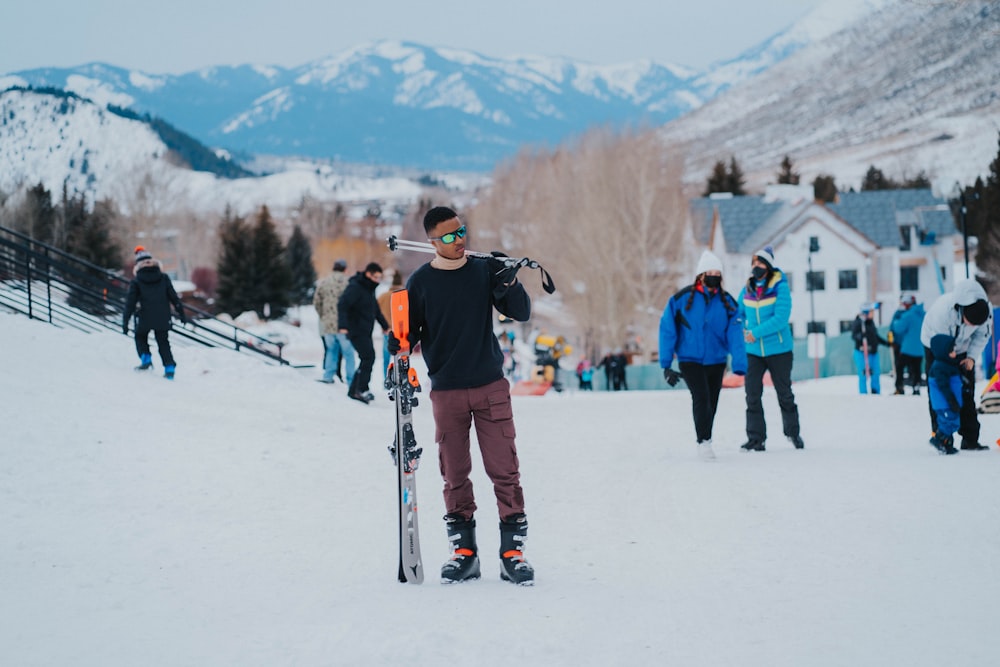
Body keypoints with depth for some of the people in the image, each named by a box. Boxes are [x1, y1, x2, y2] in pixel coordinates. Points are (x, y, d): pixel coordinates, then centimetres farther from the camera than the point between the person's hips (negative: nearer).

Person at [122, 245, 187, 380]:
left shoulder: (136, 282, -5)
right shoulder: (164, 278, 2)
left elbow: (130, 303, -5)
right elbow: (174, 297, 5)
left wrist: (125, 322, -3)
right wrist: (181, 313, 14)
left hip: (145, 319, -2)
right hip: (163, 319, 2)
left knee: (140, 337, 24)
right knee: (163, 343, 14)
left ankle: (146, 359, 5)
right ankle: (169, 368, 2)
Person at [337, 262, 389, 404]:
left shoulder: (369, 289, 17)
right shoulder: (355, 287, -13)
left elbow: (375, 309, 31)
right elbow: (342, 305, -23)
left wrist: (384, 324, 37)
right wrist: (343, 325, -33)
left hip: (365, 332, 10)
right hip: (357, 331, -9)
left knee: (367, 360, 8)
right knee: (368, 357, -17)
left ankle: (354, 390, 14)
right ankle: (361, 390, -17)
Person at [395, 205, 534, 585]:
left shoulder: (484, 270, 4)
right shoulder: (421, 282, 3)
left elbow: (522, 314, 4)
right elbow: (409, 332, 10)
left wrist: (508, 282, -14)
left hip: (491, 386, 0)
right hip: (446, 390, 0)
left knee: (504, 471, -3)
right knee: (455, 475, 4)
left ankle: (513, 553, 2)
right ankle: (463, 552, 13)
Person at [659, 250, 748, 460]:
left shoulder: (728, 302, -3)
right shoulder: (681, 299, -10)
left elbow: (735, 337, -7)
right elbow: (667, 331, -5)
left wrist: (740, 367, -18)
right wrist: (666, 365, -7)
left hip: (716, 362, 3)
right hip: (690, 361, -3)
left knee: (711, 404, 12)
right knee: (701, 397, -21)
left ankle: (706, 442, 29)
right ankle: (703, 442, -12)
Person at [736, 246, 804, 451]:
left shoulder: (780, 287, -12)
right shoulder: (747, 289, 3)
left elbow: (781, 318, -22)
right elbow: (738, 314, 17)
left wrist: (755, 333, -24)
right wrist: (741, 330, -2)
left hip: (779, 350, -3)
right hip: (754, 351, 3)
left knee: (784, 393, 11)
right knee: (752, 395, -5)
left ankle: (793, 432, 30)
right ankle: (755, 438, 0)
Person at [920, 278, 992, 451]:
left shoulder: (987, 312, -28)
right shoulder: (945, 309, -41)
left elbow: (982, 335, -8)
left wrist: (972, 357, -18)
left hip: (962, 347, 4)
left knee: (967, 391, -2)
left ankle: (970, 438, -1)